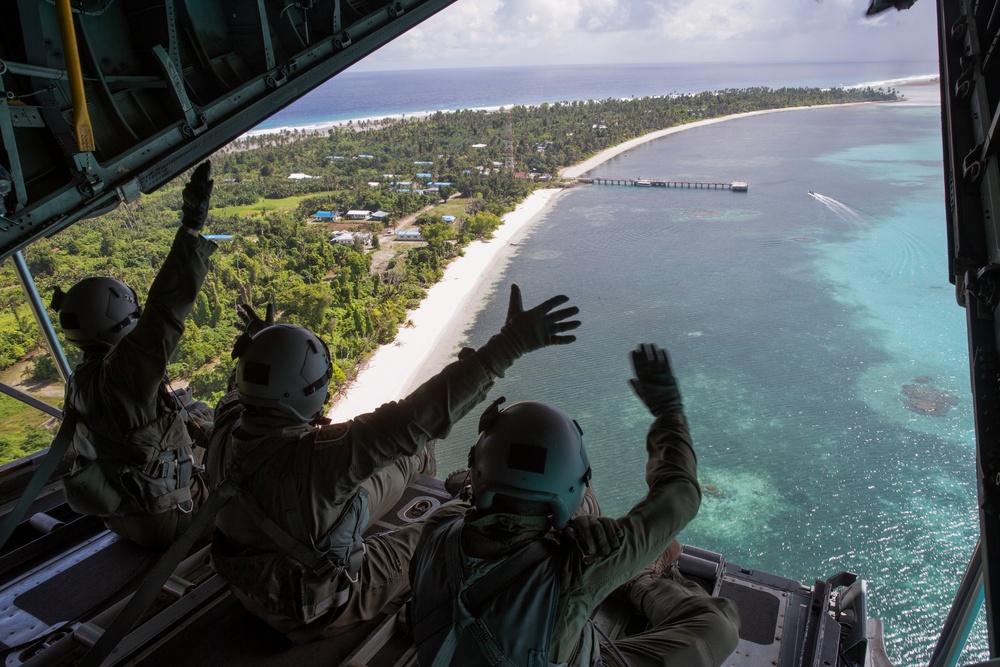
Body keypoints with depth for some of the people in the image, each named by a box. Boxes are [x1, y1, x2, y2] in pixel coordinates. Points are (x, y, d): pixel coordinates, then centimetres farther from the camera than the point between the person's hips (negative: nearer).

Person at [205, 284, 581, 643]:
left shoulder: (224, 436, -19)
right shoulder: (312, 459, -42)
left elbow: (239, 390, 7)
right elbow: (416, 419, -48)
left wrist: (255, 341, 26)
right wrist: (508, 346, -47)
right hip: (315, 610, -7)